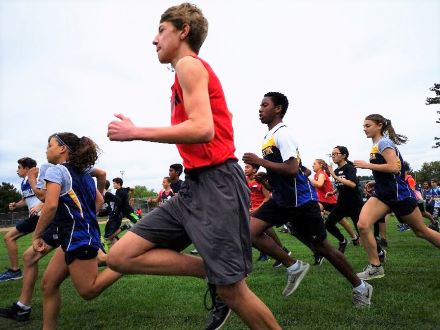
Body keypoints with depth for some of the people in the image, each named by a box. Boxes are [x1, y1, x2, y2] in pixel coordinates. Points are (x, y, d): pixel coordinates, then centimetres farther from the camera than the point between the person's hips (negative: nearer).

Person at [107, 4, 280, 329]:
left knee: (232, 292, -1)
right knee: (121, 256, 4)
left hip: (216, 186, -9)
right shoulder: (195, 70, 23)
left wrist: (135, 132, -12)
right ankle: (213, 274, 9)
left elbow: (203, 130, -20)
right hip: (194, 187, 9)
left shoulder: (189, 64, -6)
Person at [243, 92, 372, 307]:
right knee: (251, 232, -7)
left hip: (300, 200, -8)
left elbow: (292, 169, -26)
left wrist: (260, 161, -23)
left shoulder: (282, 134, -16)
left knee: (321, 247, 3)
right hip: (281, 199, 9)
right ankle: (294, 267, 5)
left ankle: (360, 288, 24)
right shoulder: (268, 136, 13)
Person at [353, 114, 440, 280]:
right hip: (383, 194, 8)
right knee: (362, 225, -13)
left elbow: (394, 167, -25)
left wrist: (367, 165, -20)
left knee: (421, 231, 9)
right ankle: (375, 267, -4)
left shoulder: (383, 142, -12)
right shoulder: (376, 145, 14)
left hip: (399, 194, -8)